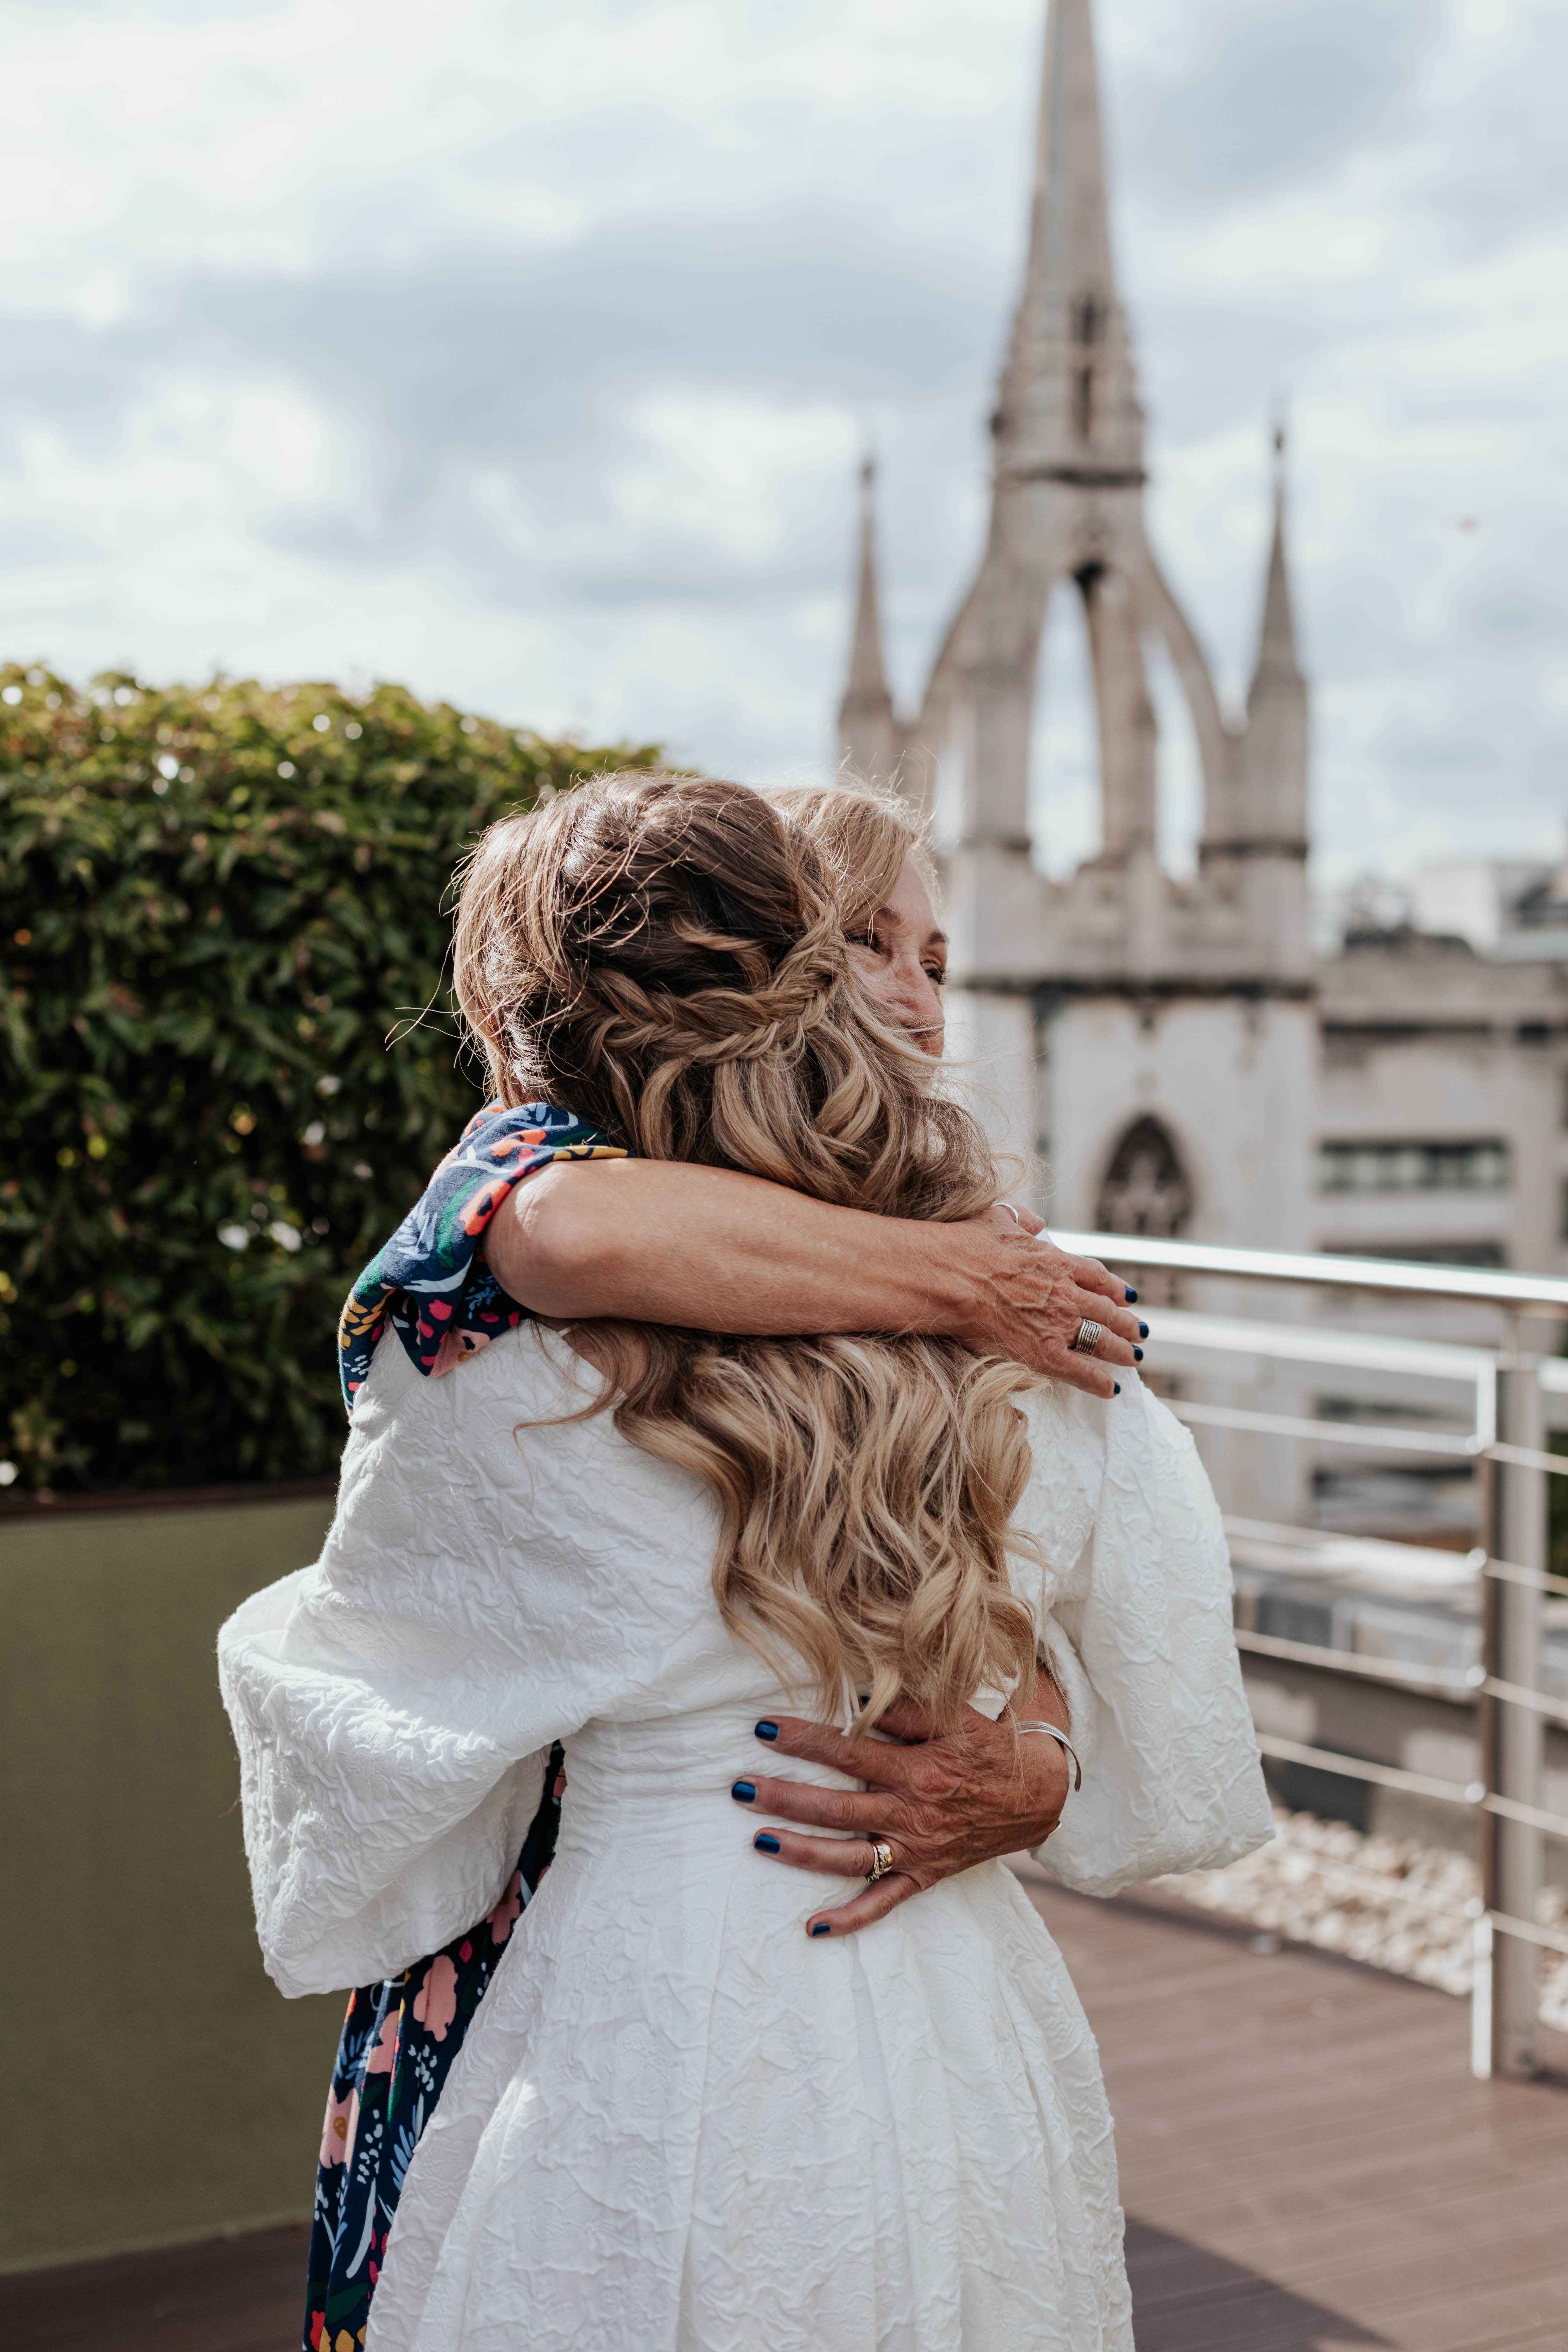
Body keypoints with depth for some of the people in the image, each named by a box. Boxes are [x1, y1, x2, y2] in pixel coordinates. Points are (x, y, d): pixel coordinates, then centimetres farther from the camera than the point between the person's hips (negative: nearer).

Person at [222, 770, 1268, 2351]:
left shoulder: (491, 1390, -16)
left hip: (656, 2101, -3)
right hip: (974, 2066, 4)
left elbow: (342, 1694, 2)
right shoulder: (1048, 1360, -6)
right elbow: (1183, 1799, 3)